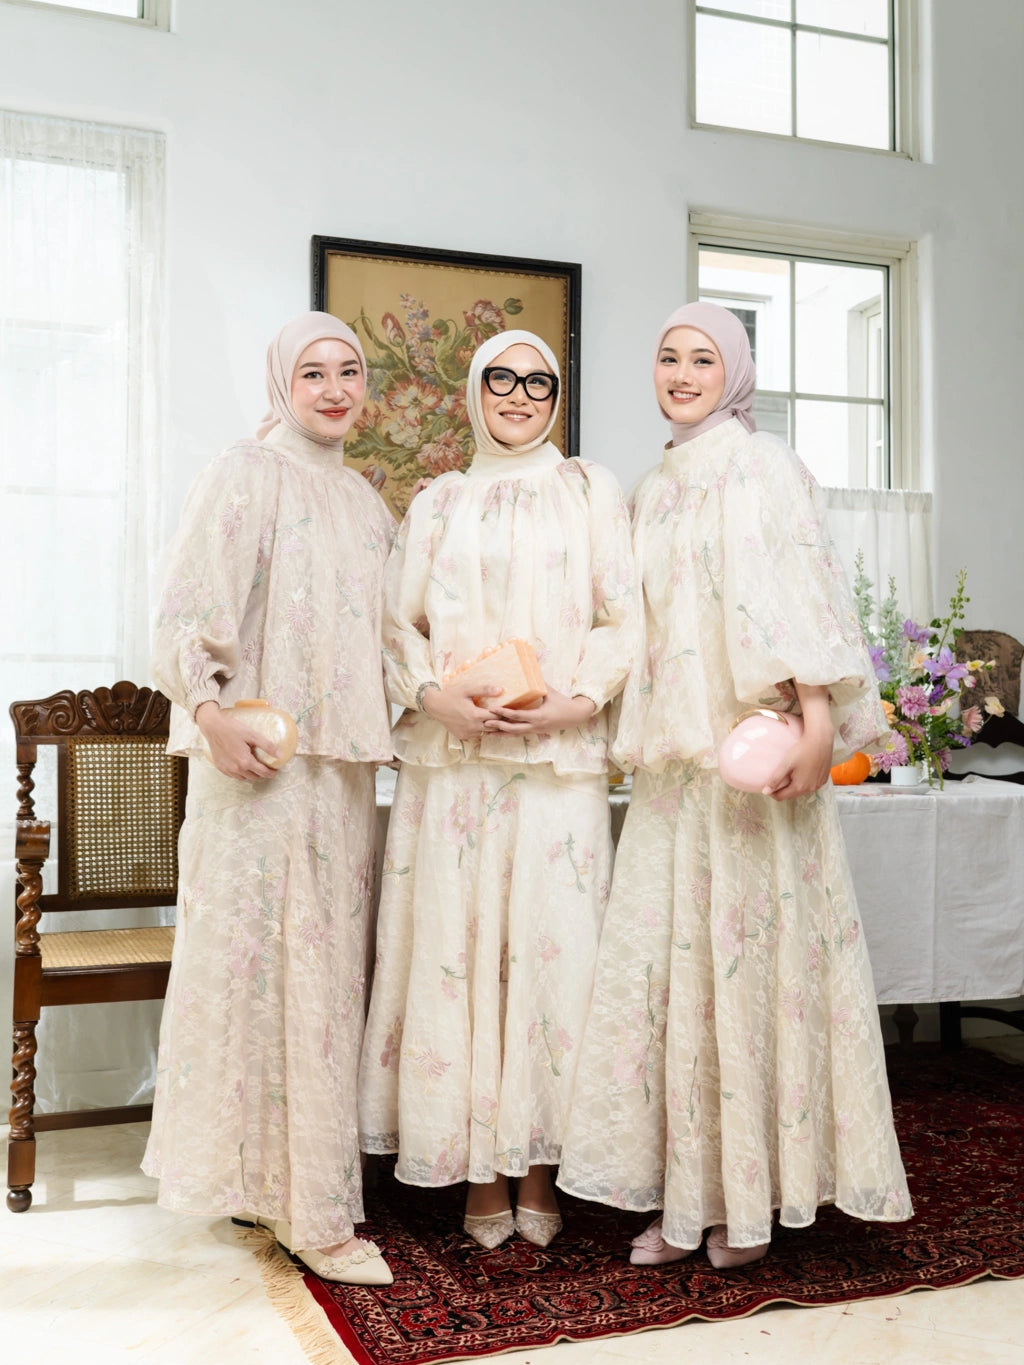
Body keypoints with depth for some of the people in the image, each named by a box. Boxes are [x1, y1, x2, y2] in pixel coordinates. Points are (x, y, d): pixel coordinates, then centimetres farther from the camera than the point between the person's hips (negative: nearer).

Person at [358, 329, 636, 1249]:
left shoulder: (589, 490, 11)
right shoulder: (439, 503, 16)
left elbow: (625, 618, 3)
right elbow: (398, 623, 9)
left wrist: (575, 700, -12)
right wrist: (433, 695, -9)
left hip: (560, 759, -1)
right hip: (452, 759, 2)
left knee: (551, 948, -1)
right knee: (459, 946, 0)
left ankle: (540, 1175, 12)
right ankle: (483, 1175, 13)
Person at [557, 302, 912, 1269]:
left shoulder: (762, 467, -1)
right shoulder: (652, 492, 18)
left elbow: (802, 594, -10)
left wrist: (818, 720, -20)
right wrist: (638, 739, 15)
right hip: (673, 757, 6)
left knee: (749, 953, -2)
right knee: (668, 960, 4)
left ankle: (754, 1194, 11)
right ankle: (687, 1190, 14)